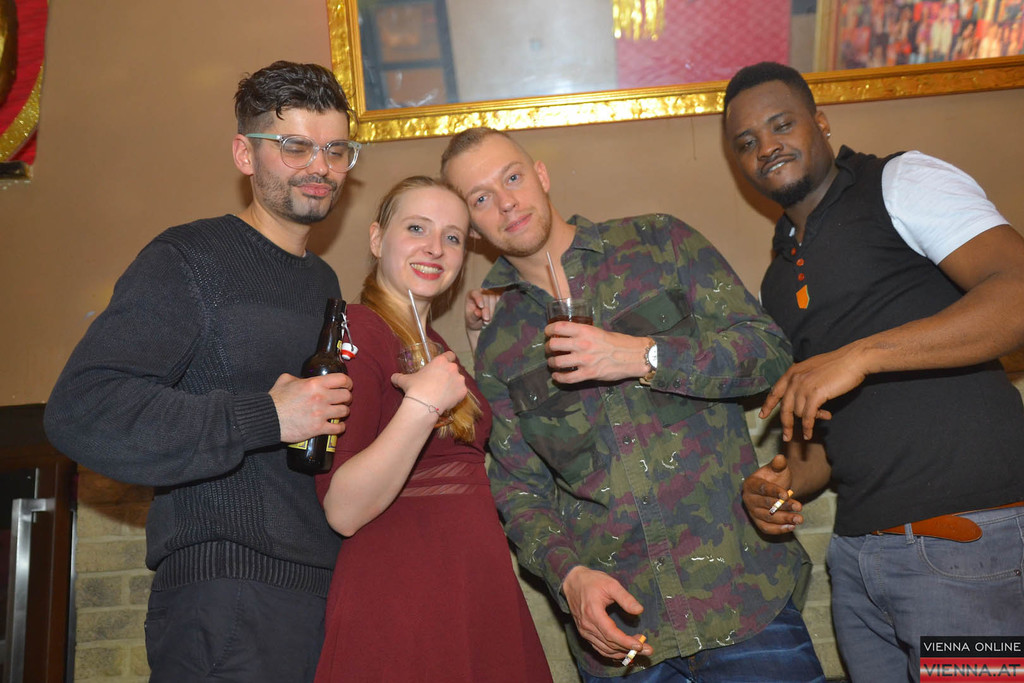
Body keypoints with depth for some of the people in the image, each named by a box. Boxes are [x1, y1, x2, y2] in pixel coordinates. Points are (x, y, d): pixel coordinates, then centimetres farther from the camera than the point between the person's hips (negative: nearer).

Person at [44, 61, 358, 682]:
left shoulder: (325, 282, 18)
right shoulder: (191, 260, -7)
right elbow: (81, 411, -19)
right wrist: (266, 419, -20)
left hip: (331, 586, 7)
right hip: (226, 601, -7)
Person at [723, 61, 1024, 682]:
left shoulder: (901, 182, -2)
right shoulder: (779, 283, 19)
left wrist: (860, 356, -23)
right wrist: (786, 481, -1)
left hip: (966, 540, -6)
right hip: (859, 549, 7)